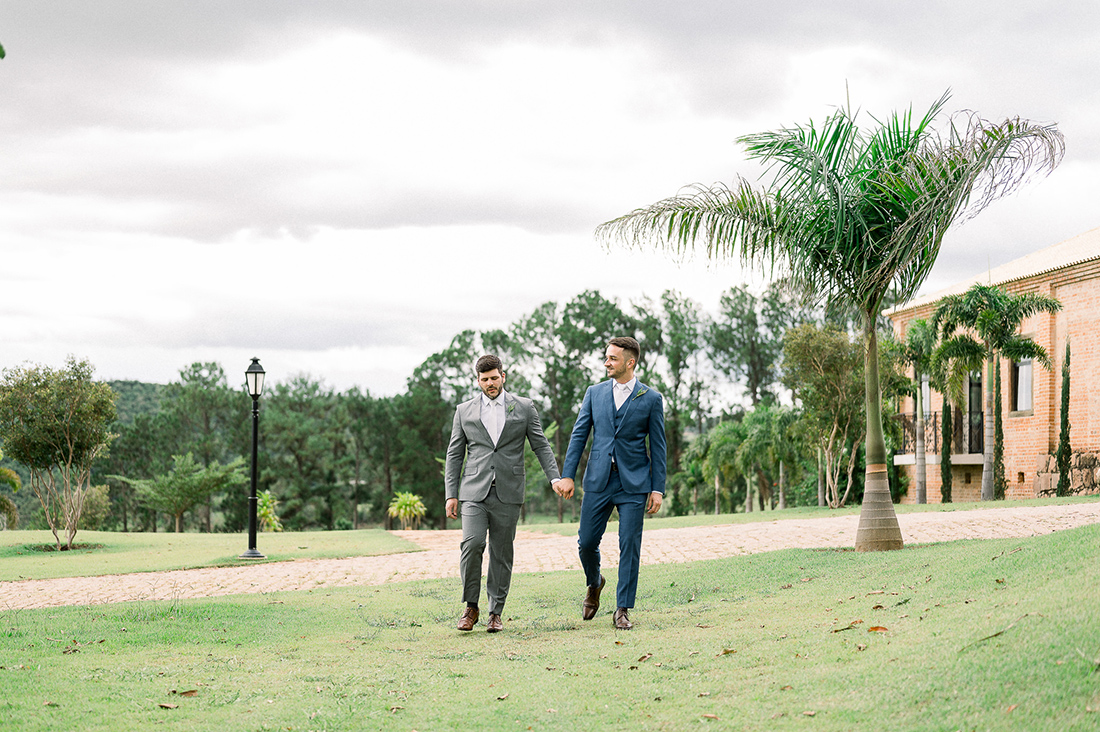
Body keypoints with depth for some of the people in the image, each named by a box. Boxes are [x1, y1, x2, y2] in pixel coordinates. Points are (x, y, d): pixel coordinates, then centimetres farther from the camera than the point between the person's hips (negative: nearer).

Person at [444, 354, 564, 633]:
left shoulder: (524, 407, 8)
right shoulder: (464, 411, 10)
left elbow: (541, 446, 8)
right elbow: (454, 454, 11)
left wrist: (555, 478, -4)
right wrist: (451, 494, 5)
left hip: (507, 494, 0)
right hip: (474, 492, 0)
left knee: (501, 553, 2)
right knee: (471, 544, -17)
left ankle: (496, 612, 11)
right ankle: (471, 607, -3)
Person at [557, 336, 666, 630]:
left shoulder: (651, 399, 1)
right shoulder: (595, 393, 9)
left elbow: (658, 446, 1)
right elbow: (579, 435, 8)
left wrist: (658, 488, -4)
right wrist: (567, 475, -1)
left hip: (634, 483, -2)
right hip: (598, 481, 2)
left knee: (629, 547, -4)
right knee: (586, 542, 2)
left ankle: (622, 610, 4)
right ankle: (594, 584, 33)